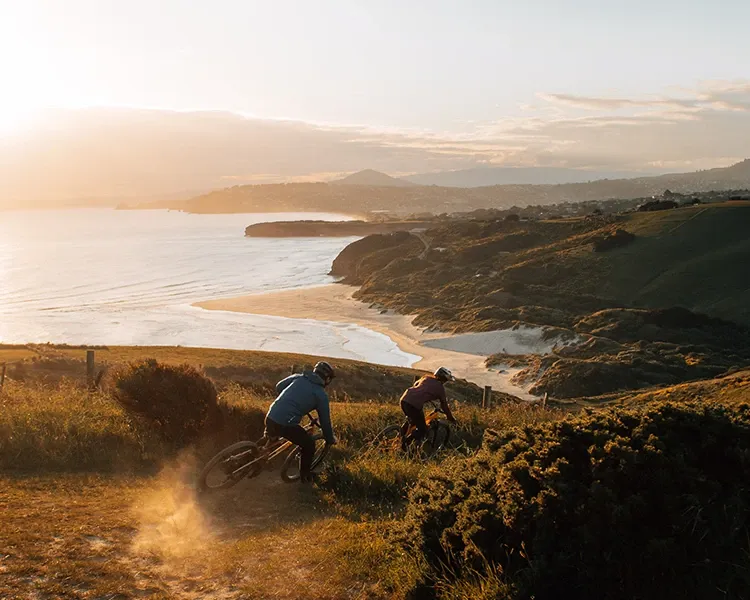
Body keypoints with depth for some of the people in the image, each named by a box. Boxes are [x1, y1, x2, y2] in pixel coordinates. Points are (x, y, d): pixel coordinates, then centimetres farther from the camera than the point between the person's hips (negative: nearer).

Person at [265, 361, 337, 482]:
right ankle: (305, 477, 26)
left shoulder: (298, 377, 14)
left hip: (270, 417, 5)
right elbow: (325, 420, 6)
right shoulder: (321, 394, 2)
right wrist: (330, 439, 23)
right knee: (309, 445, 17)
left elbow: (279, 387, 23)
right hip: (286, 425, -5)